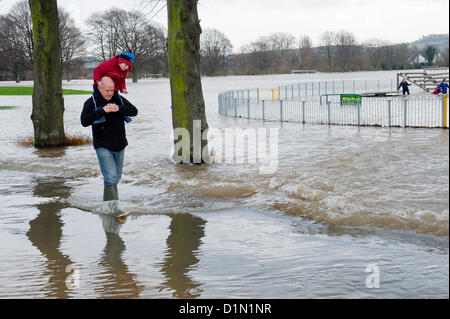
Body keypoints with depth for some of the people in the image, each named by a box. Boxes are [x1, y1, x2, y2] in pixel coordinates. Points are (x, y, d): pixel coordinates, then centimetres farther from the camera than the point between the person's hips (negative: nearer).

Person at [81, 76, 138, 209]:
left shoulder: (119, 99, 4)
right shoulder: (91, 102, -8)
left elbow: (134, 111, -4)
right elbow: (84, 121, -20)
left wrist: (119, 109, -20)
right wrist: (102, 111, -26)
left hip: (119, 146, 5)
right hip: (103, 147, -5)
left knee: (116, 177, 14)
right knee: (110, 177, -17)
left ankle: (109, 203, 31)